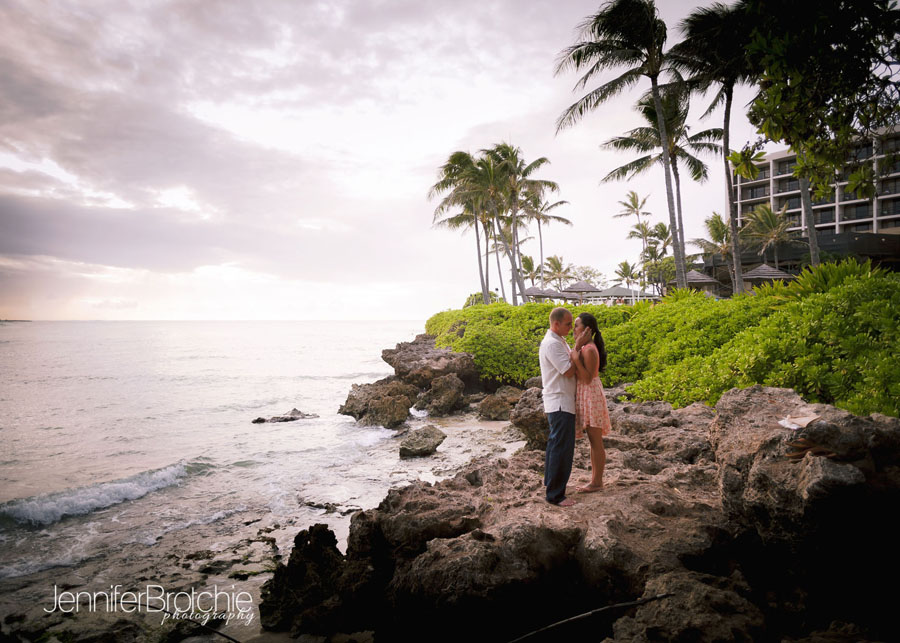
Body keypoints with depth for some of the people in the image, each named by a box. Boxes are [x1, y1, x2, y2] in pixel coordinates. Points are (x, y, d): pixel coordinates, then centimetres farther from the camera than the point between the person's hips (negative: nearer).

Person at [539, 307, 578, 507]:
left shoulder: (559, 341, 14)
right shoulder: (552, 344, -19)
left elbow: (571, 367, 13)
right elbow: (569, 372, -20)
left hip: (559, 402, 11)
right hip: (560, 402, -11)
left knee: (555, 443, 20)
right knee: (562, 447, -7)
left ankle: (551, 481, 33)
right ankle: (555, 494, -2)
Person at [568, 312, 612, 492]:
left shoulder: (590, 350, -19)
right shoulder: (584, 348, 10)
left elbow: (587, 378, -21)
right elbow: (578, 375, 9)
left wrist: (576, 359, -28)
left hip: (591, 396, -10)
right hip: (584, 397, 10)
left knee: (596, 442, 1)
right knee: (593, 442, 15)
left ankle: (597, 482, 10)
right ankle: (595, 479, 23)